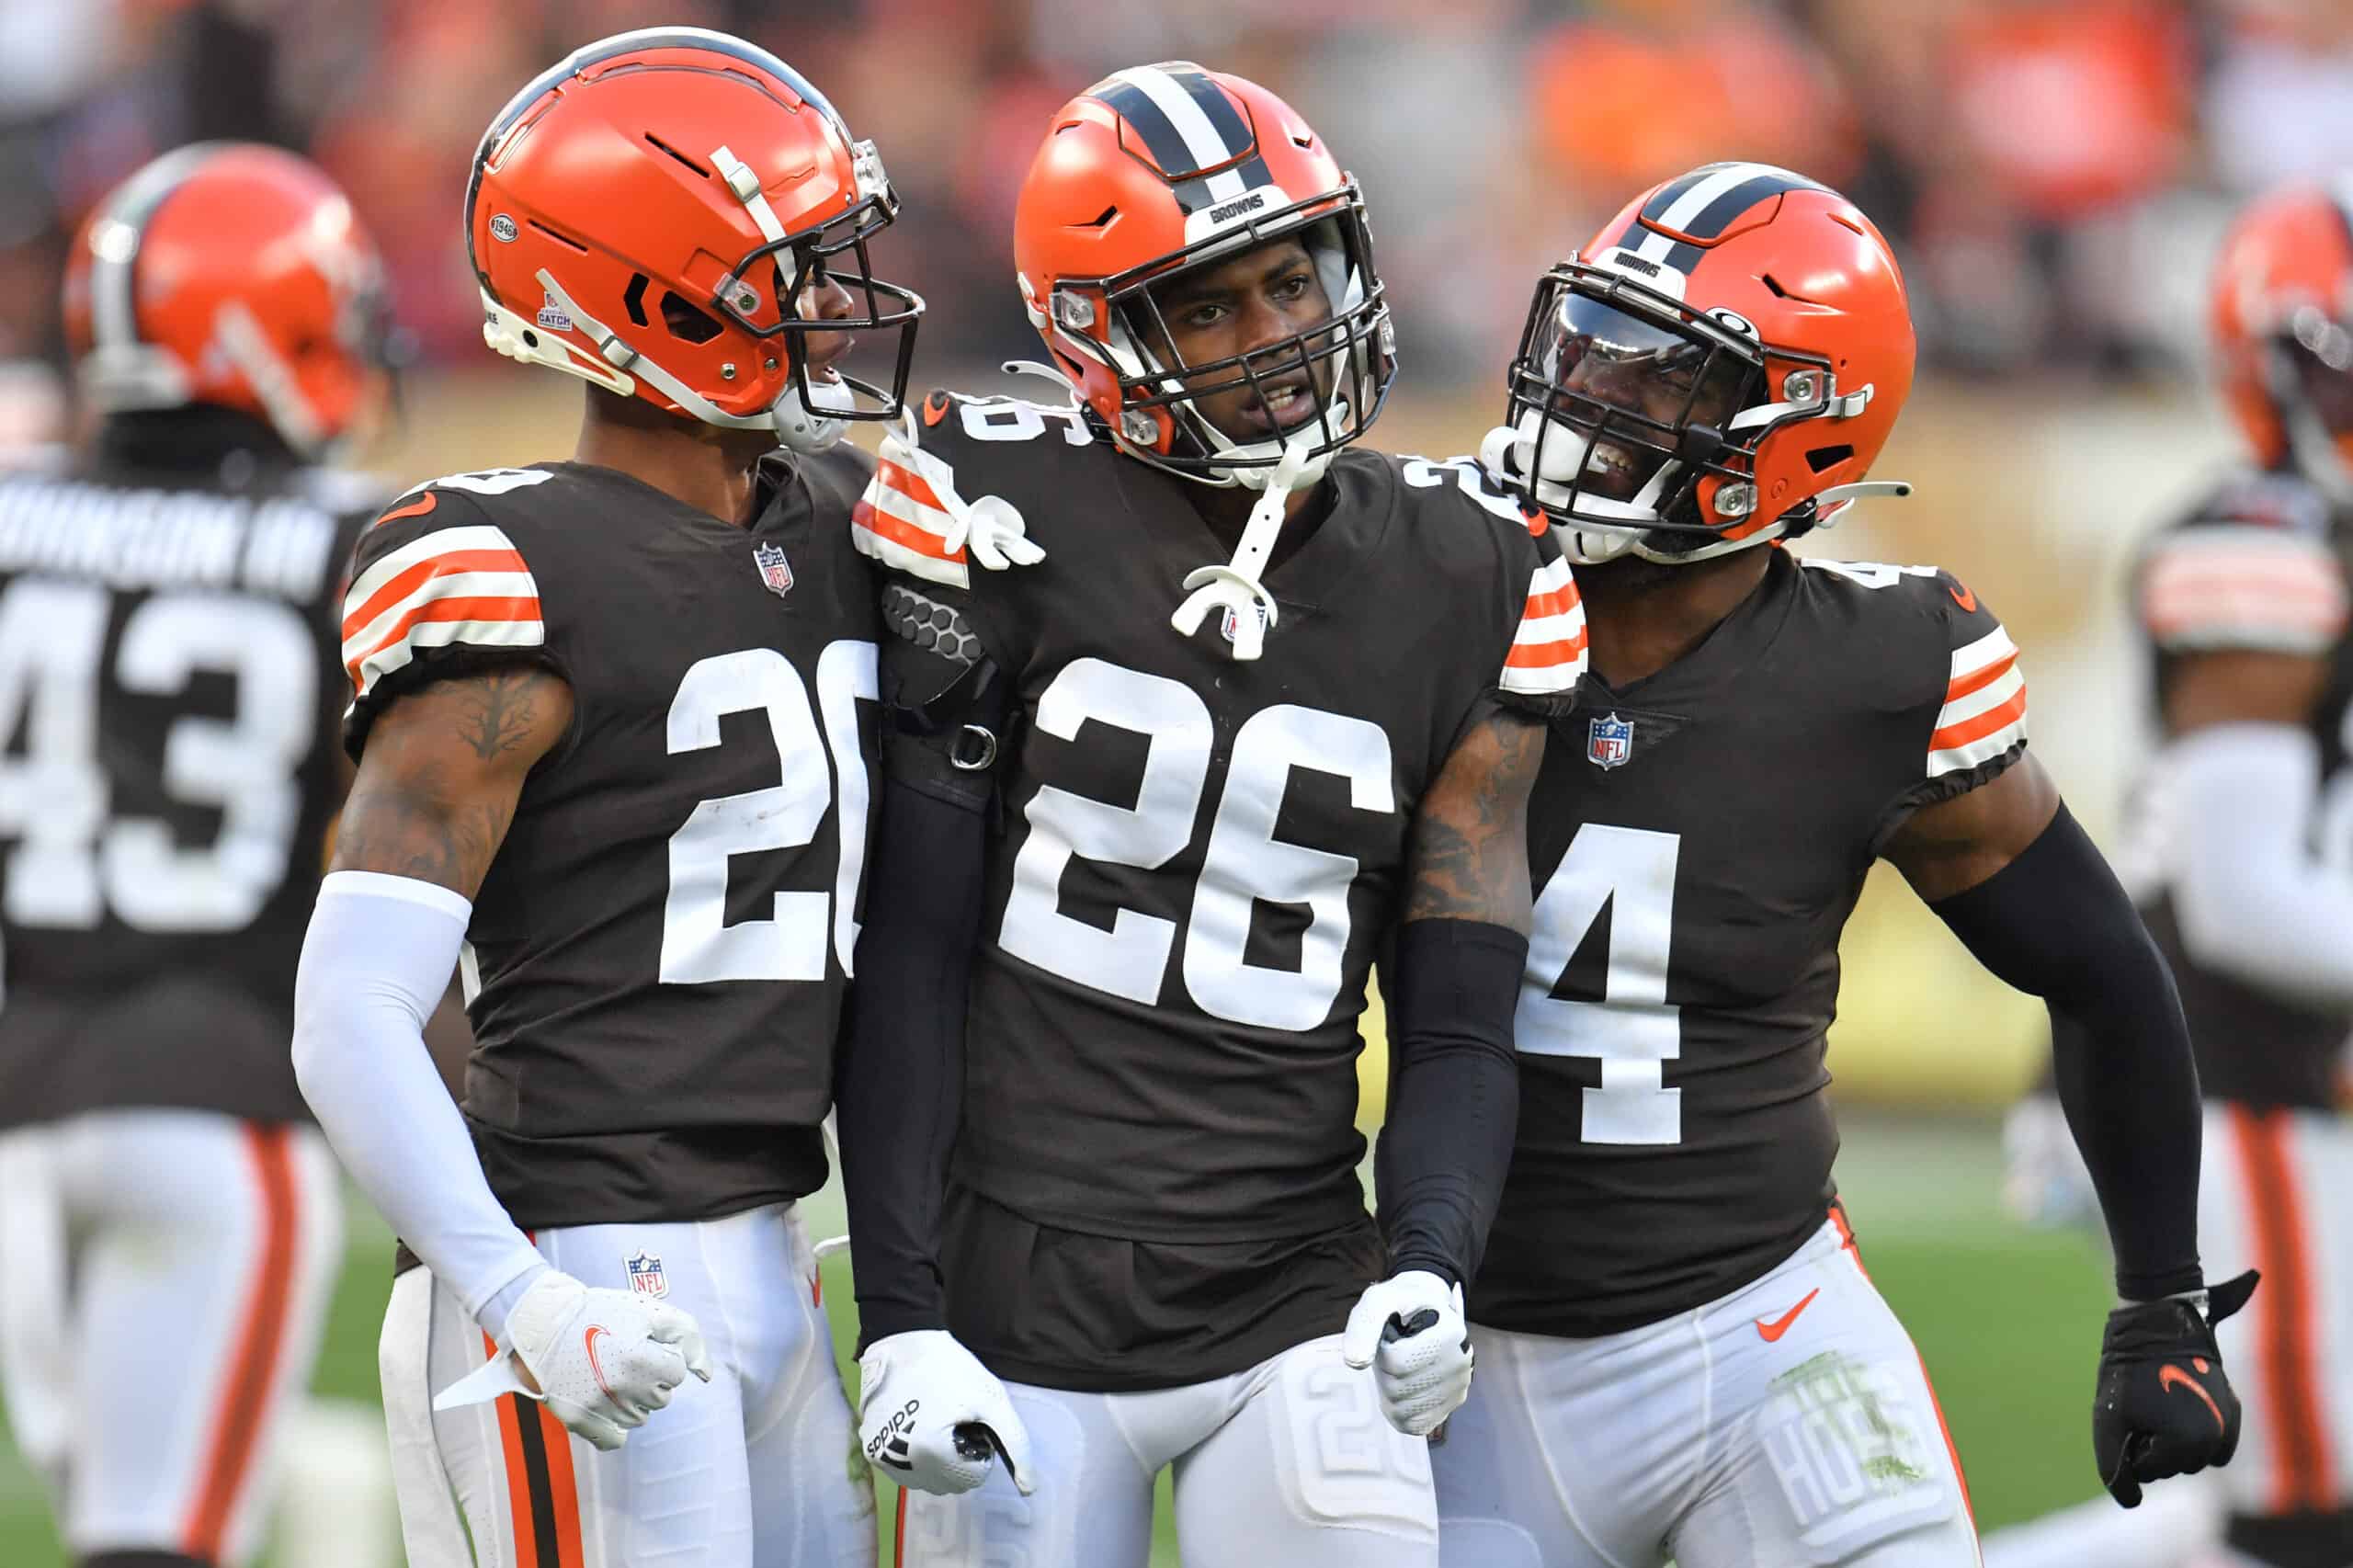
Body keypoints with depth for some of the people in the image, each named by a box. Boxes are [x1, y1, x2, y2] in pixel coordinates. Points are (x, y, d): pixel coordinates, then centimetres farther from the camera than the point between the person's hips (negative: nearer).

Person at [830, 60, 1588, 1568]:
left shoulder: (1466, 586, 5)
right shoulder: (1003, 523, -4)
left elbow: (1459, 1030, 7)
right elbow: (907, 969, -3)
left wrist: (1430, 1265, -12)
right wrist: (896, 1317, -8)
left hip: (1297, 1317, 2)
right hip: (1019, 1316, -2)